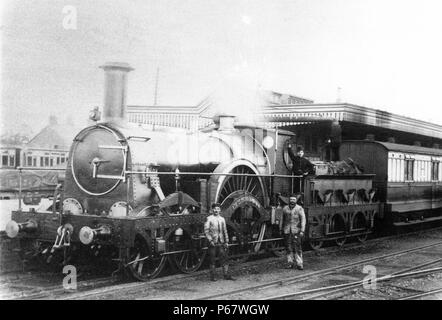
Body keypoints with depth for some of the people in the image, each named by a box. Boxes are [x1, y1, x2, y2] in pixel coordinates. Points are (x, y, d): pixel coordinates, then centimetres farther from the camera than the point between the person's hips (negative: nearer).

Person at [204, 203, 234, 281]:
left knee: (224, 258, 2)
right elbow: (206, 231, -6)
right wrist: (210, 240, -14)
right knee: (212, 260, 2)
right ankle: (212, 276, 9)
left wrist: (226, 242, 10)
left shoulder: (222, 219, 11)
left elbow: (225, 231, 15)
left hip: (221, 242, 4)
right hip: (212, 243, -4)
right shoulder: (209, 219, -3)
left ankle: (226, 275, 6)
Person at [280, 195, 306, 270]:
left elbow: (303, 220, -6)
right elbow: (282, 219, 17)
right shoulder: (285, 209, 9)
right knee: (288, 248, 5)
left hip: (296, 231, -3)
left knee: (298, 248, -5)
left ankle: (299, 263, -1)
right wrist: (281, 229, 17)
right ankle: (290, 263, 15)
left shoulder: (299, 209, -2)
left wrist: (302, 231, -13)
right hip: (287, 231, 3)